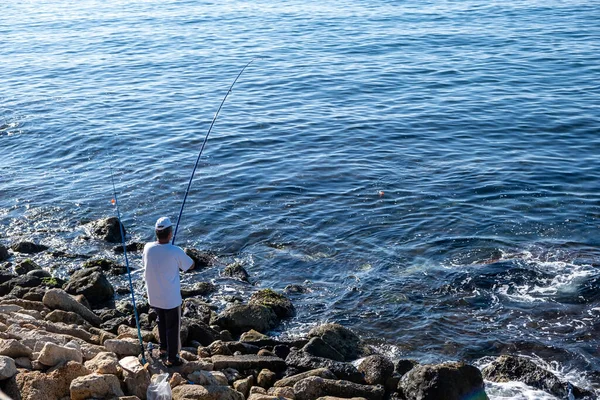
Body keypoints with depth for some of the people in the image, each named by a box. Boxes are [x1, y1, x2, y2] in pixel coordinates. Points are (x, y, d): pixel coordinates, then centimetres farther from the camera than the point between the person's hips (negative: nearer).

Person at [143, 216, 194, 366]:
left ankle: (163, 349, 42)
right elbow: (191, 265, -7)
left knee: (161, 322, 27)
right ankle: (172, 359, 19)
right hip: (171, 298, -5)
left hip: (154, 297, 5)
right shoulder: (176, 252, -23)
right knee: (173, 327, 10)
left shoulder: (148, 247, -11)